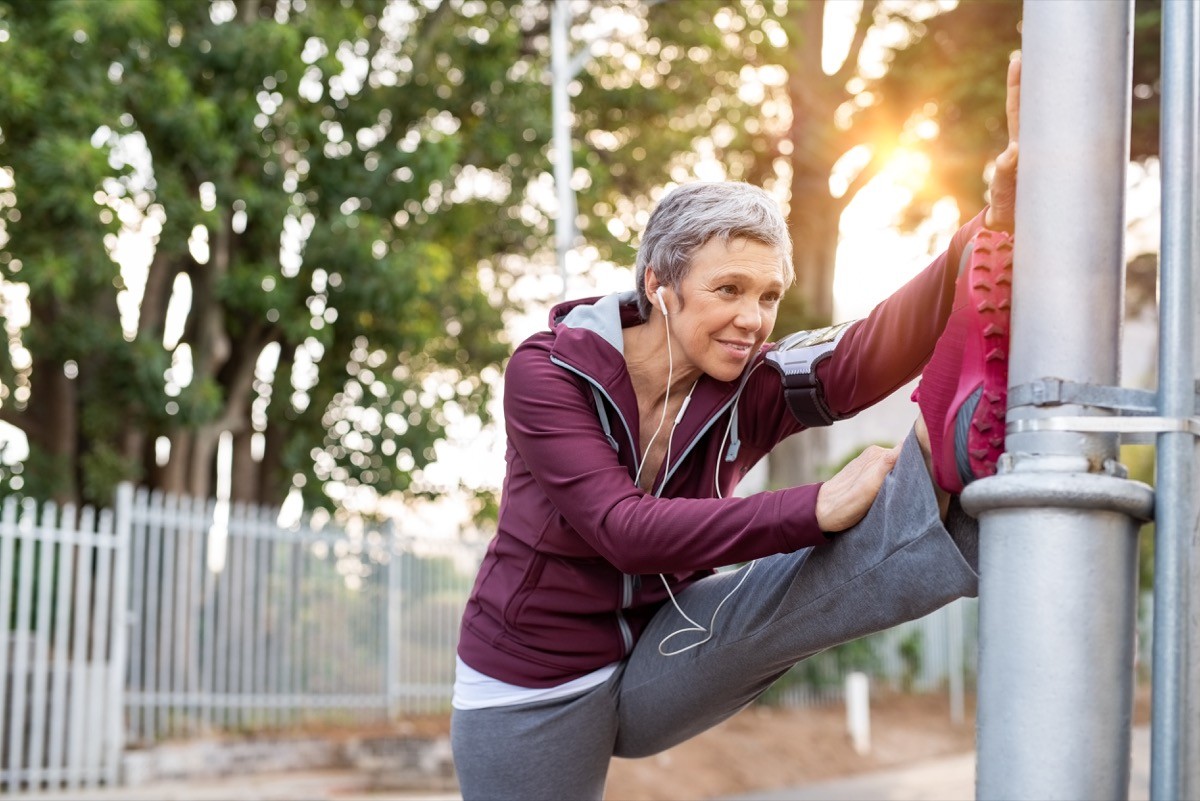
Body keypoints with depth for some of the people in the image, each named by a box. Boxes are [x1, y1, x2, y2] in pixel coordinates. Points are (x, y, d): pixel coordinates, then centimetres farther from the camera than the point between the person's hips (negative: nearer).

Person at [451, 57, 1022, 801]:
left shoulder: (752, 386, -13)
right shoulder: (548, 371, -20)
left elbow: (866, 358, -34)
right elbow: (626, 529, -31)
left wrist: (993, 232, -53)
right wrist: (818, 507, -40)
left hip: (654, 666, 2)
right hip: (532, 689, -2)